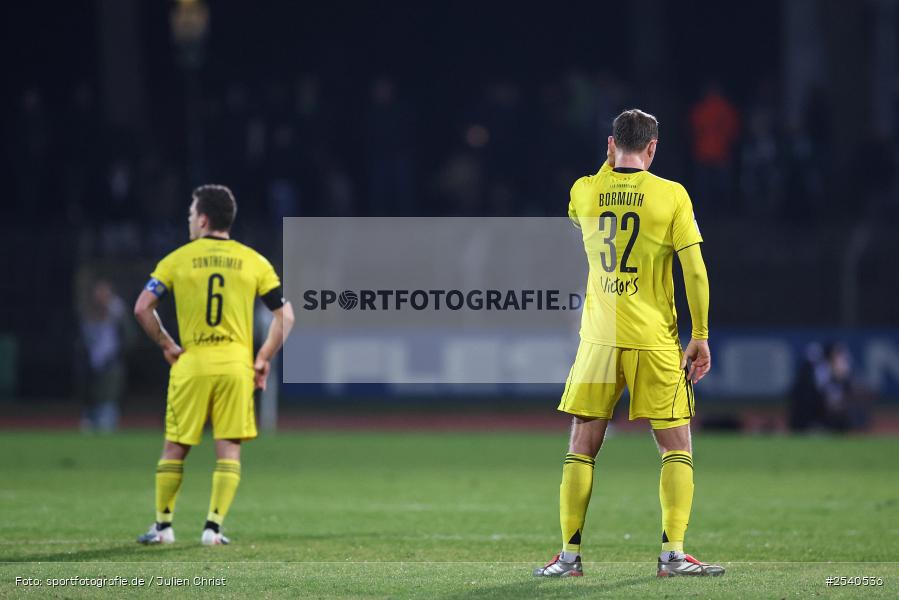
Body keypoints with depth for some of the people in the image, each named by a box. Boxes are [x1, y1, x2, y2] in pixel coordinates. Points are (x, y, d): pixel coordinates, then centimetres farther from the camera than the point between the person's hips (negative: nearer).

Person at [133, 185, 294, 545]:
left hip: (191, 364, -1)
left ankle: (163, 526, 13)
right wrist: (263, 360, 7)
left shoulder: (178, 259, 2)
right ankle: (214, 526, -3)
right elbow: (285, 315, 3)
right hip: (236, 364, 1)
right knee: (229, 448, 3)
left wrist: (167, 346, 7)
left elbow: (142, 308, -3)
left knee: (175, 447, 10)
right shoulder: (253, 262, 6)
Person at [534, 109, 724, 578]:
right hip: (655, 341, -2)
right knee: (677, 446, 5)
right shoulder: (671, 196, -5)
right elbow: (695, 271, -7)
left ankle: (570, 553, 6)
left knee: (582, 447, 8)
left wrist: (611, 162, 25)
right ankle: (672, 553, -3)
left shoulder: (583, 192, 2)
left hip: (598, 339, 2)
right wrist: (700, 337, -1)